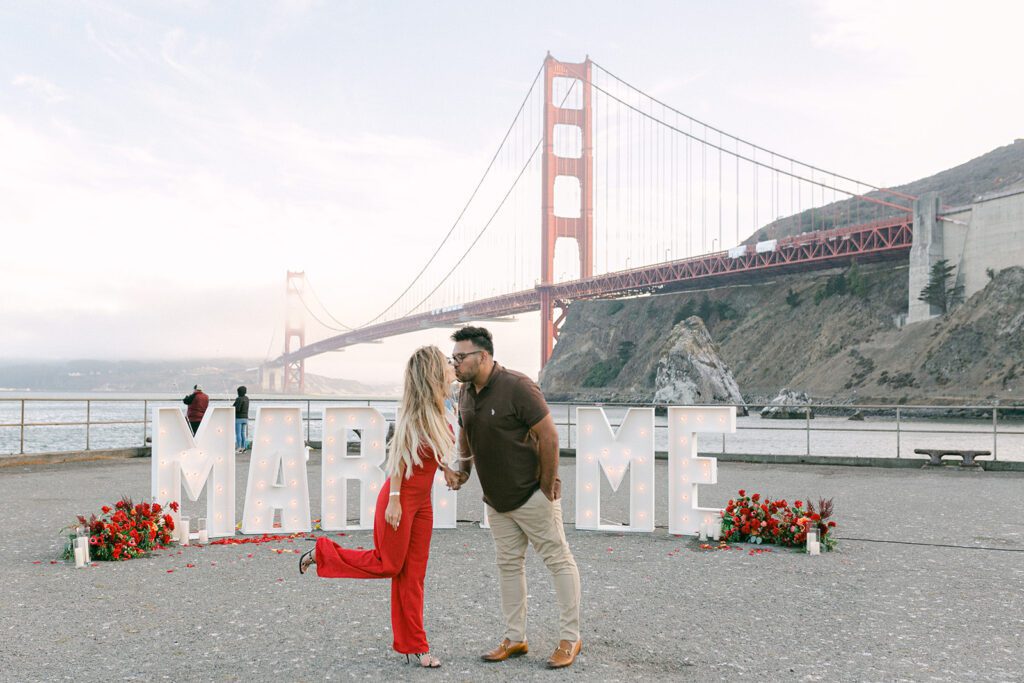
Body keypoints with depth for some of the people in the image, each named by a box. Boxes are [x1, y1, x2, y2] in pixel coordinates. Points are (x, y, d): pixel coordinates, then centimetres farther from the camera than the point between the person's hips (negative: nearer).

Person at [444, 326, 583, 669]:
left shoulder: (517, 387, -21)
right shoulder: (466, 392, 4)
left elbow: (548, 435, -20)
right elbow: (465, 433, 21)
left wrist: (548, 486, -15)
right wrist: (463, 468, 6)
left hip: (531, 495, -8)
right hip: (496, 499, 8)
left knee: (558, 560, 1)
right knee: (508, 564, 13)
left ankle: (570, 638, 9)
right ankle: (515, 639, 22)